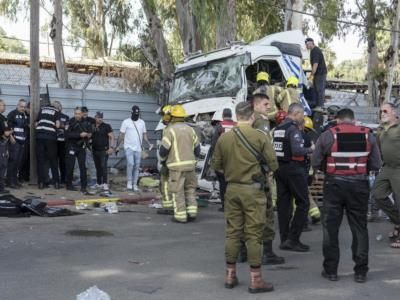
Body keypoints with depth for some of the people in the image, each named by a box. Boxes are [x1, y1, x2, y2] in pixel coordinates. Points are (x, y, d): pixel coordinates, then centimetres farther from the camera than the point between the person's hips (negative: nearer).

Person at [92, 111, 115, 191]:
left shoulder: (106, 126, -3)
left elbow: (111, 137, -6)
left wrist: (111, 147, -15)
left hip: (104, 150, -5)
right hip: (95, 150, 5)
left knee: (103, 166, -13)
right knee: (98, 167, 10)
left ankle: (105, 184, -14)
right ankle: (99, 183, 18)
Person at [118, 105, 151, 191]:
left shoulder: (142, 122, 11)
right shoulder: (126, 122, -1)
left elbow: (144, 135, 13)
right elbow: (121, 135, 0)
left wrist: (149, 143, -2)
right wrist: (117, 146, -3)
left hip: (138, 148, 4)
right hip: (129, 147, -4)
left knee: (137, 167, 5)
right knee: (130, 163, -20)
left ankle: (135, 184, 12)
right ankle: (129, 181, -5)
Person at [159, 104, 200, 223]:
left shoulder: (170, 130, -8)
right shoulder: (190, 129, 9)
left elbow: (163, 149, -10)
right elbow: (197, 148, 13)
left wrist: (163, 159, 10)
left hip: (176, 166, -5)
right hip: (190, 164, 5)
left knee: (178, 191, 2)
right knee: (190, 189, 16)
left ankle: (180, 216, 3)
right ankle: (192, 212, 13)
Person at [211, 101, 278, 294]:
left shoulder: (224, 137, 0)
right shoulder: (260, 137, -10)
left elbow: (216, 165, 7)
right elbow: (273, 165, -7)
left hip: (232, 189, 4)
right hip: (253, 190, -4)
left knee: (232, 232, 12)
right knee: (254, 234, 2)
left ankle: (230, 275, 20)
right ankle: (255, 280, 7)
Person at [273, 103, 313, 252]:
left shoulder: (277, 128, 11)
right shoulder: (294, 129, -14)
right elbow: (297, 151, -24)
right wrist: (310, 150, -9)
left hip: (280, 168, 8)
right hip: (294, 169, -8)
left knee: (283, 204, 10)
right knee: (303, 203, 0)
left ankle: (284, 239, 15)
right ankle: (293, 239, -4)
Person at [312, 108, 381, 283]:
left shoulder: (328, 135, -4)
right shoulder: (368, 136, 1)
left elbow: (315, 163, -3)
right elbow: (376, 165, 2)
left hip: (334, 185, -1)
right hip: (359, 185, 1)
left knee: (331, 227, 9)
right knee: (359, 228, 11)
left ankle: (330, 270, 14)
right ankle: (361, 271, 14)